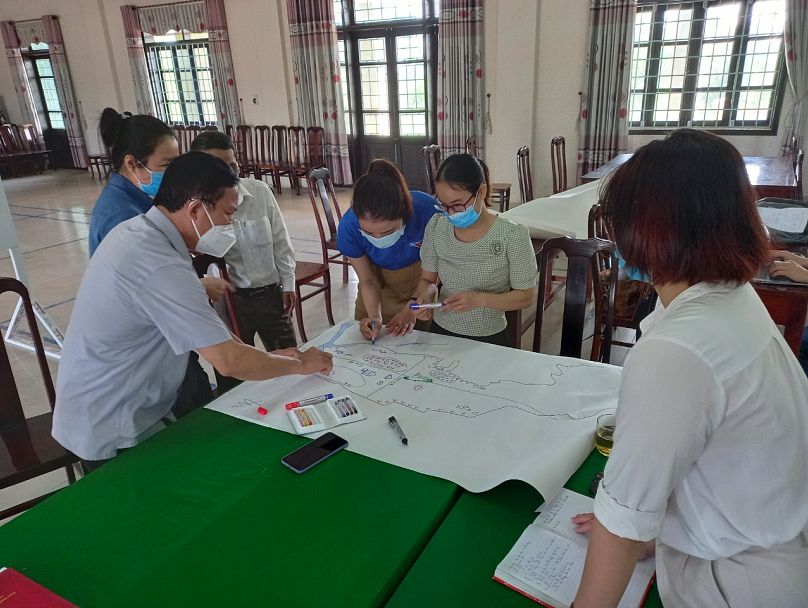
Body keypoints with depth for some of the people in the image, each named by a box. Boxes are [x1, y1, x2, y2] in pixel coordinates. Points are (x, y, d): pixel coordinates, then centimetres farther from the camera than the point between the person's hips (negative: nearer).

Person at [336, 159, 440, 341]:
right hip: (381, 288, 1)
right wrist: (375, 316, -30)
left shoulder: (427, 211, -35)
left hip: (424, 288, -1)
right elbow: (368, 281, -15)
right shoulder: (349, 227, -29)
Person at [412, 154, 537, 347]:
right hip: (441, 332, 3)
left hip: (489, 338, -3)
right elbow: (428, 280, 9)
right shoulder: (436, 226, -1)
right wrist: (424, 297, -14)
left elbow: (526, 296, -6)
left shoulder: (512, 236, -12)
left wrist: (481, 299, -21)